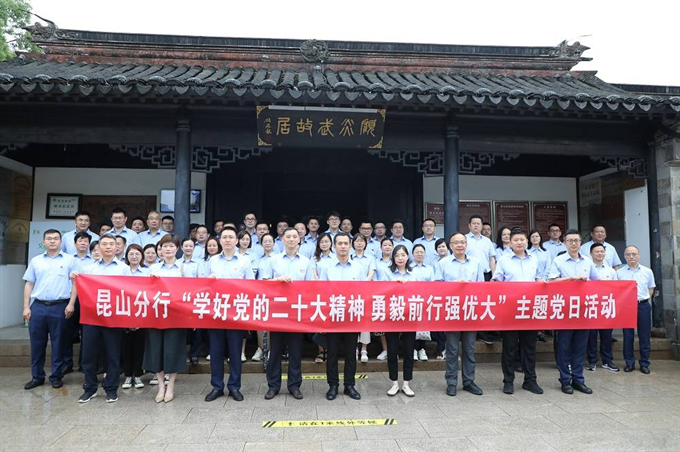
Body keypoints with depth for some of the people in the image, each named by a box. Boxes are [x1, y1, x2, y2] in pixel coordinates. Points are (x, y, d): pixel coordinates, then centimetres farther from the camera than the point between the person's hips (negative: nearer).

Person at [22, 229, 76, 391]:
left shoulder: (69, 260, 3)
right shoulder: (35, 261, 11)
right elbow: (29, 284, 11)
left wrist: (71, 304, -9)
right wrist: (26, 307, 4)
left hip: (60, 307, -3)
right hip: (38, 306, 3)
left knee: (58, 343, 4)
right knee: (37, 343, 7)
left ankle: (56, 376, 14)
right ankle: (37, 376, 20)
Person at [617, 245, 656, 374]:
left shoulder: (647, 271, 5)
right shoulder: (619, 272, -1)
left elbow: (651, 289, 13)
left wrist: (643, 299, 3)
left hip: (643, 306, 1)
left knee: (645, 336, 6)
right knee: (628, 336, 5)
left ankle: (644, 364, 17)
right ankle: (629, 363, 14)